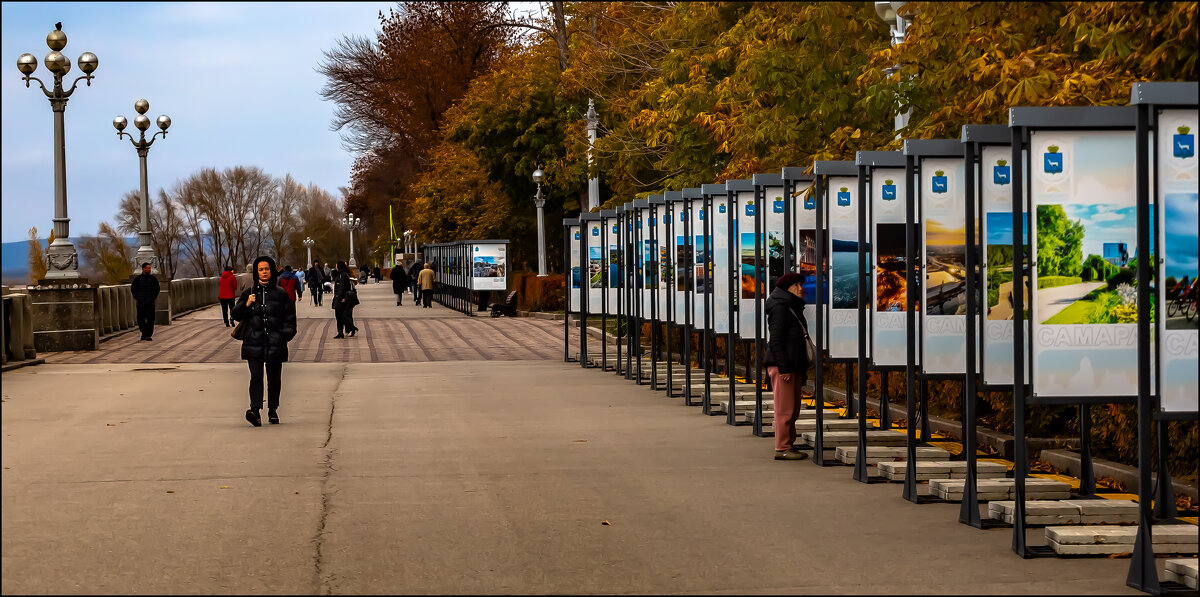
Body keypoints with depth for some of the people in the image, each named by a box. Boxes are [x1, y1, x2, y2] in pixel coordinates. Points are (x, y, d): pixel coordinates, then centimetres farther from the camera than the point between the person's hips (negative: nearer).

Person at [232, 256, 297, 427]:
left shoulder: (281, 294, 6)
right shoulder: (249, 293, 9)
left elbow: (290, 317, 10)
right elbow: (236, 315, 9)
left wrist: (286, 334, -3)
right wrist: (246, 304, -9)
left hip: (275, 344, 0)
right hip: (254, 342, 0)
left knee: (274, 379, 6)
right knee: (256, 376, -13)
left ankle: (273, 411, 22)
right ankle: (255, 410, -26)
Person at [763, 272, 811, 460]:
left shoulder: (795, 309, 18)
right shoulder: (780, 308, -11)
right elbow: (775, 341, -17)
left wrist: (802, 369, 21)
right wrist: (784, 368, -21)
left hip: (793, 365, 10)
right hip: (781, 366, -10)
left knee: (793, 409, 12)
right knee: (785, 409, -8)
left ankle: (789, 445, 18)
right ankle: (782, 448, -5)